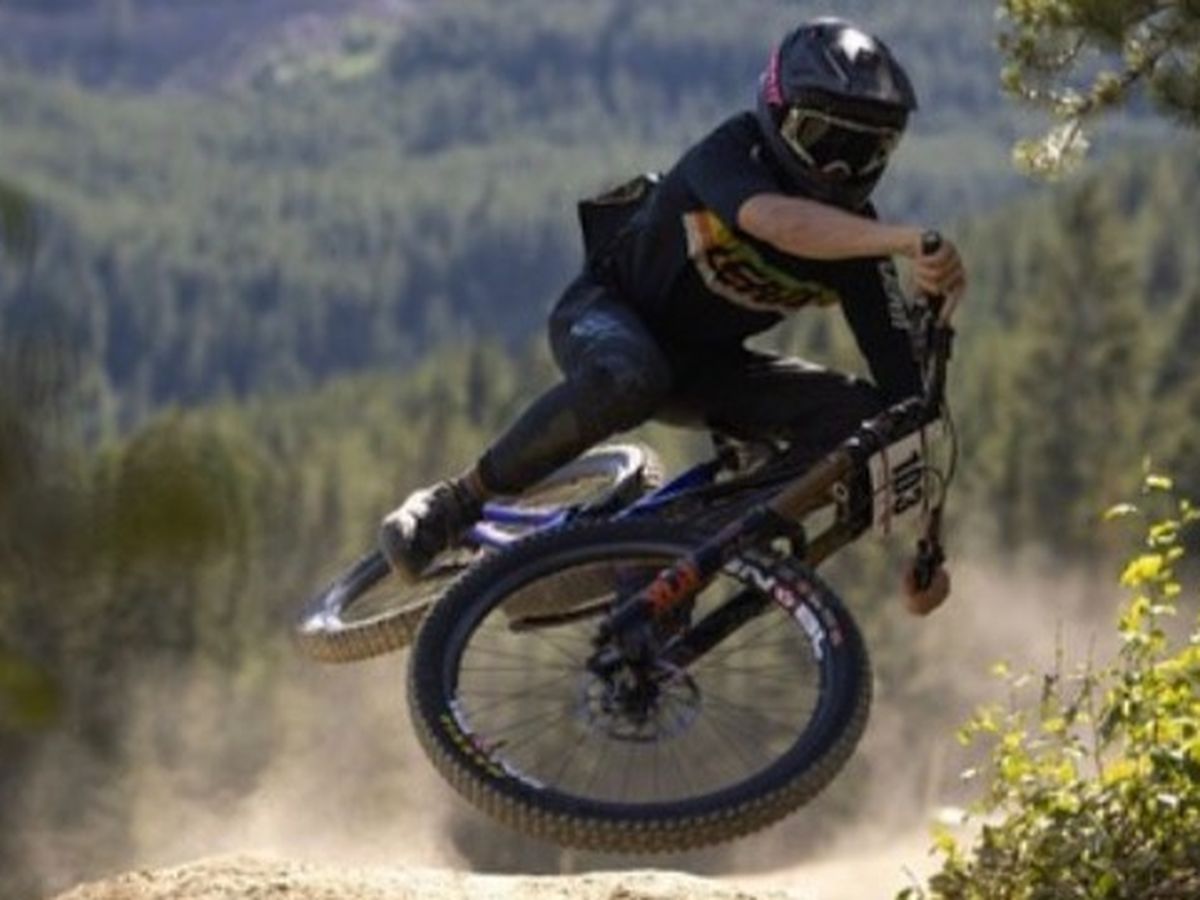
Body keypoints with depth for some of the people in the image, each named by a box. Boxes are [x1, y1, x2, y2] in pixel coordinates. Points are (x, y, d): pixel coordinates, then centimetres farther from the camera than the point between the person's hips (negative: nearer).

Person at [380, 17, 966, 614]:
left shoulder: (856, 244, -13)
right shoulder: (733, 154, -26)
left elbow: (901, 379, -13)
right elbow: (778, 221, -51)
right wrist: (906, 241, -66)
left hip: (703, 367, 6)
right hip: (607, 313, -6)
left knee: (861, 421, -17)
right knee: (627, 380, -42)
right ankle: (455, 503, -26)